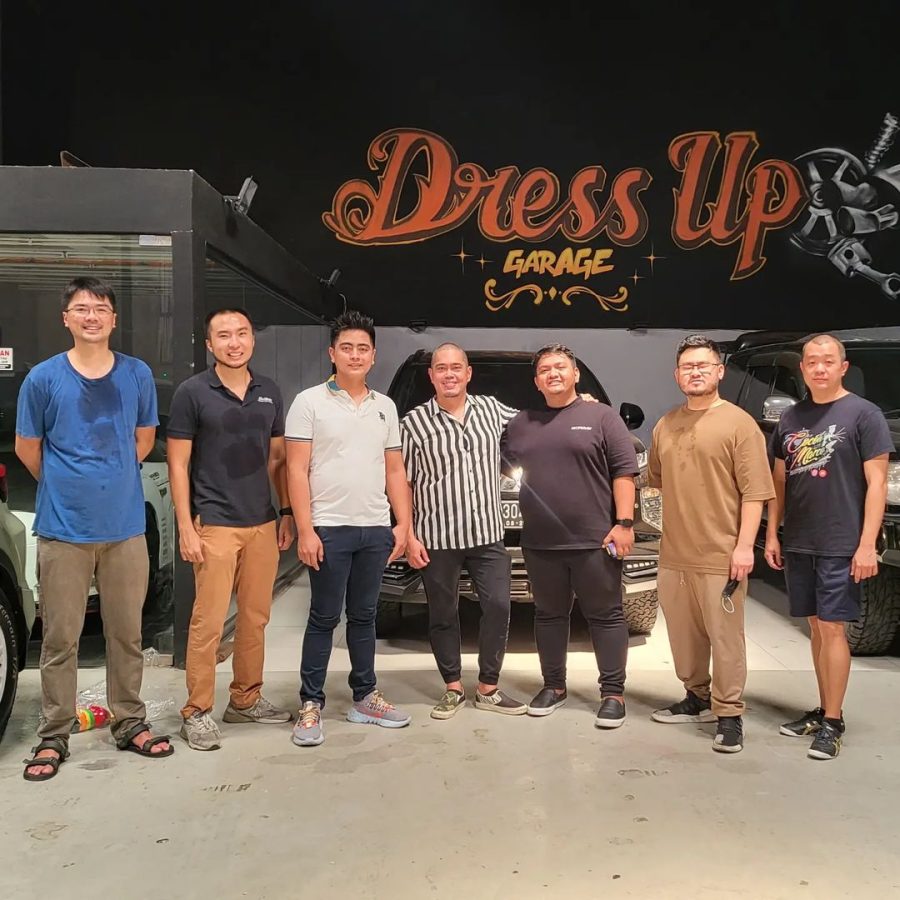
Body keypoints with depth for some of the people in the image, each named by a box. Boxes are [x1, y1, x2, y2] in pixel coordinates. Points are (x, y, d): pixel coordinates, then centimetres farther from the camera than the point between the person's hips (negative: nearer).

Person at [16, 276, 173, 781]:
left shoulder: (137, 375, 3)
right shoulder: (44, 378, -2)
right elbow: (27, 448, 8)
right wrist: (67, 488, 12)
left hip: (125, 526, 2)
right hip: (64, 530, -1)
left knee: (127, 633, 10)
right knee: (60, 639, 5)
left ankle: (131, 724, 24)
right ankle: (54, 737, 19)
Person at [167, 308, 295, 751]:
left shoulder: (269, 392, 9)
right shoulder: (192, 392, -4)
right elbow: (178, 464, -4)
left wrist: (286, 513, 9)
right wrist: (185, 527, -10)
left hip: (263, 524, 5)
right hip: (214, 526, -5)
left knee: (255, 617, 12)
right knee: (208, 622, -3)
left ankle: (245, 700, 26)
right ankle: (197, 712, 11)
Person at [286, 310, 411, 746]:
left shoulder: (385, 407, 12)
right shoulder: (309, 402, -3)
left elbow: (395, 471, 14)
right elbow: (297, 470, -7)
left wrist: (403, 523, 5)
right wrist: (305, 530, -14)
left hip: (376, 530, 5)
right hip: (329, 529, -4)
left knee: (364, 616, 14)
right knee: (324, 619, 2)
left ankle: (364, 698, 24)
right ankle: (310, 705, 13)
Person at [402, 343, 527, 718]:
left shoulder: (492, 409, 7)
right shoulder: (414, 422, -2)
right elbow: (403, 483, -1)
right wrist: (409, 536, -6)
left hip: (488, 534, 2)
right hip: (437, 537, -2)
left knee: (498, 608, 1)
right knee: (443, 615, 8)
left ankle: (488, 689, 18)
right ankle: (453, 688, 24)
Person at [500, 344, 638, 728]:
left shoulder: (601, 417, 2)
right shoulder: (520, 425, 14)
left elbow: (624, 471, -3)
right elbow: (499, 470, 21)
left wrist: (623, 522, -11)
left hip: (594, 541, -4)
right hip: (540, 544, 4)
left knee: (605, 615, 3)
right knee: (549, 615, 13)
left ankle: (613, 693, 13)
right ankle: (553, 686, 26)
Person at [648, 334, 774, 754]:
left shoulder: (739, 423, -6)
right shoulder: (665, 425, 13)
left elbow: (754, 491, -10)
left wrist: (744, 545, -15)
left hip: (720, 557, -6)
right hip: (673, 555, 6)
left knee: (725, 638, 0)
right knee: (684, 636, 15)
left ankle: (728, 714, 12)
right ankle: (697, 697, 32)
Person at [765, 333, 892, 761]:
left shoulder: (864, 414, -4)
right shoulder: (790, 419, 11)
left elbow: (876, 482, -7)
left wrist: (867, 544, -13)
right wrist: (771, 535, 9)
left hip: (841, 545, -5)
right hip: (798, 544, 5)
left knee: (832, 629, -4)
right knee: (816, 627, 12)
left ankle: (833, 724, 4)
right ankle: (822, 710, 22)